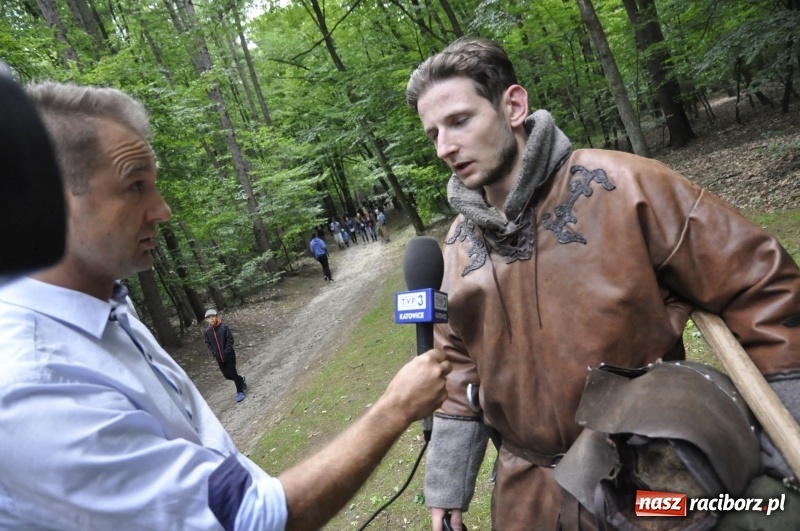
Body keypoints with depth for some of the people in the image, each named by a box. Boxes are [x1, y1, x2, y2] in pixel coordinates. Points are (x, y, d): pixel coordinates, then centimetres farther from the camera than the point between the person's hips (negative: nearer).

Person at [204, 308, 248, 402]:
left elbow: (230, 339, -13)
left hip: (229, 355, -4)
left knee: (232, 374, -2)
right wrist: (213, 353, -3)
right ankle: (241, 381, 40)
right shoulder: (206, 331, -7)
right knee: (227, 375, 12)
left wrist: (226, 351, -16)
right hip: (219, 358, 4)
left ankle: (240, 392, 16)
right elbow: (208, 343, 6)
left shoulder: (223, 327, -18)